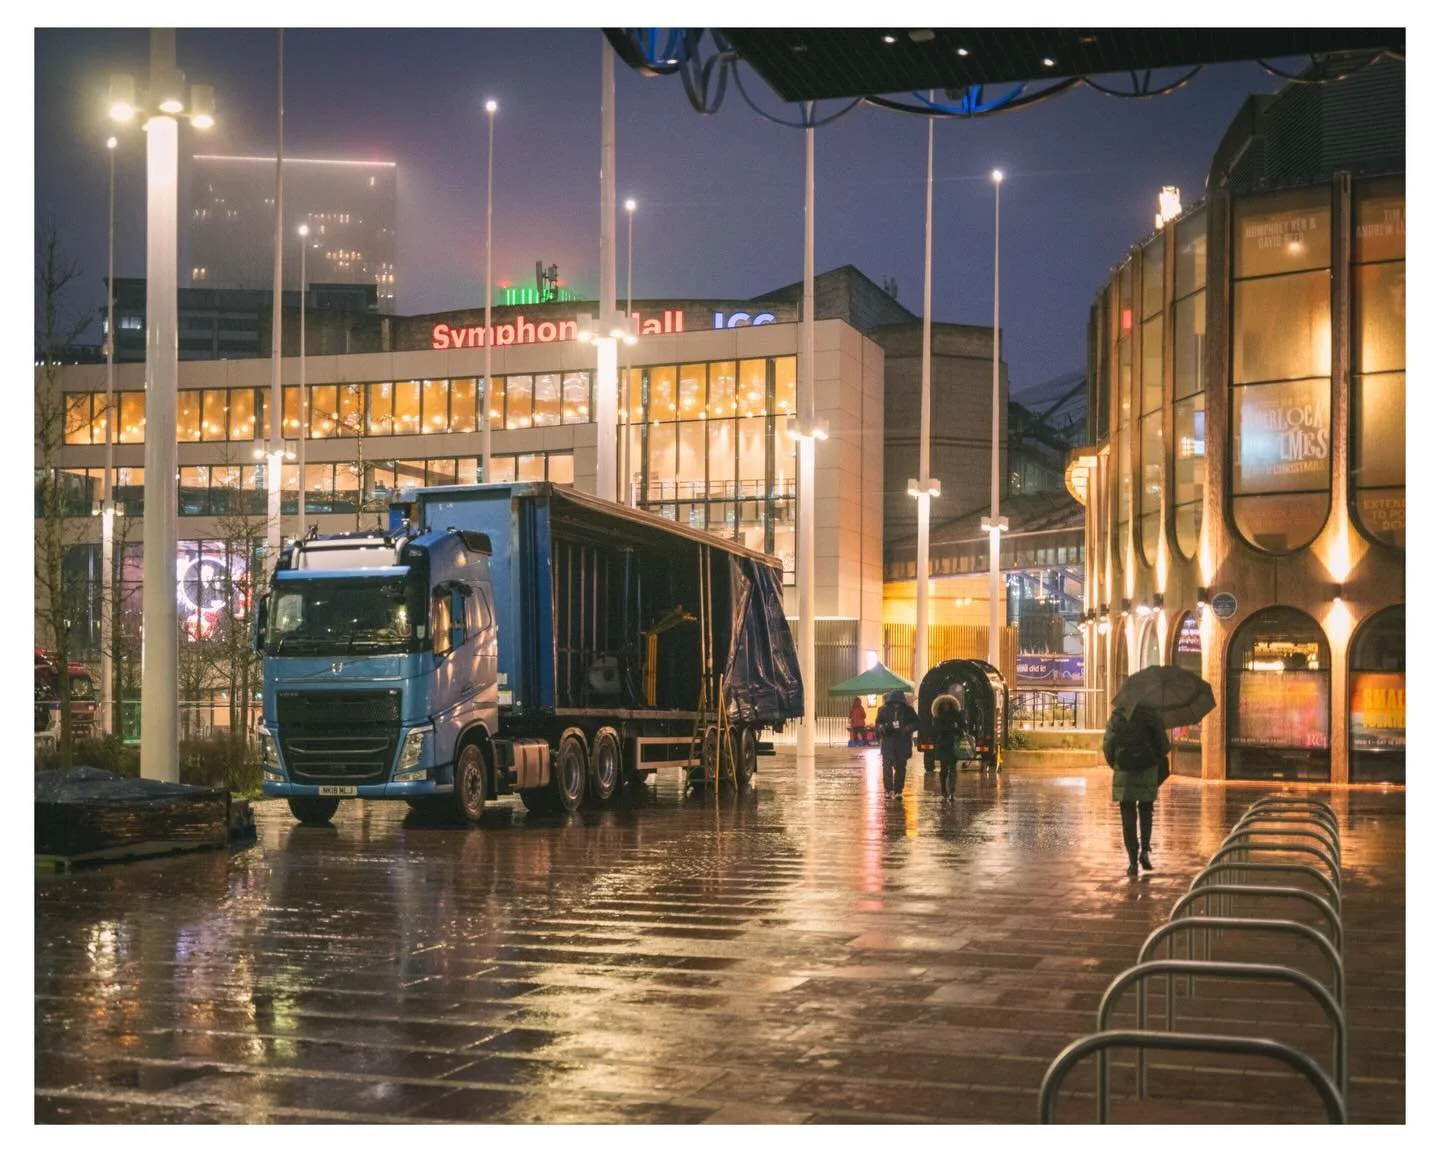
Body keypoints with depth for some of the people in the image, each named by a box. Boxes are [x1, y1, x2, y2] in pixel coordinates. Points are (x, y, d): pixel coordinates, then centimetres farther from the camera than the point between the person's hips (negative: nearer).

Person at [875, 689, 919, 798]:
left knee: (900, 767, 5)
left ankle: (898, 790, 13)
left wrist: (908, 728, -14)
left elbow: (917, 722, 5)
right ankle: (889, 789, -14)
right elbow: (878, 724, 7)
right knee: (887, 765, -14)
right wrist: (883, 727, -17)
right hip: (888, 741, -1)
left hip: (903, 743, 1)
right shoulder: (884, 710, 0)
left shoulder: (908, 710, 0)